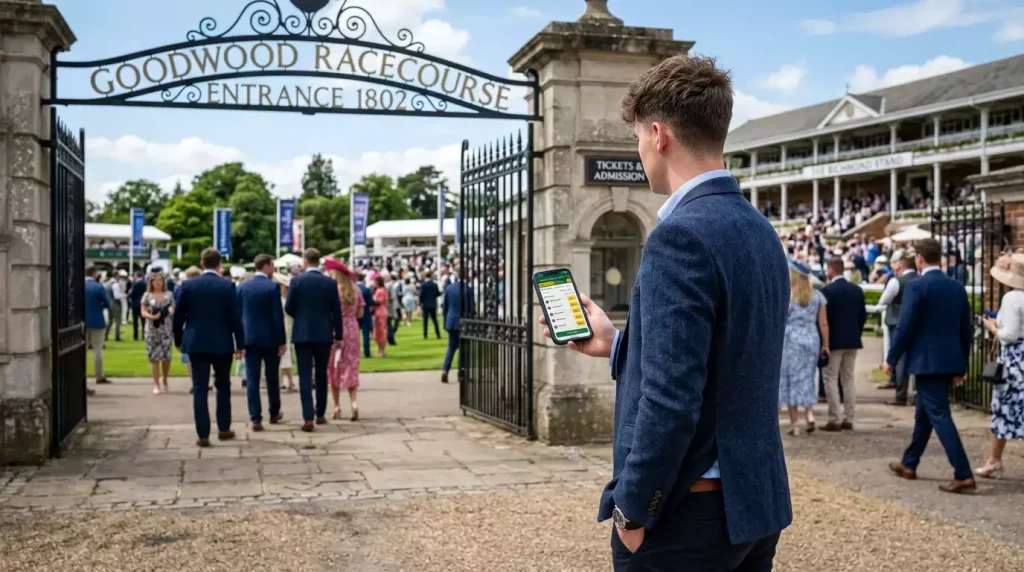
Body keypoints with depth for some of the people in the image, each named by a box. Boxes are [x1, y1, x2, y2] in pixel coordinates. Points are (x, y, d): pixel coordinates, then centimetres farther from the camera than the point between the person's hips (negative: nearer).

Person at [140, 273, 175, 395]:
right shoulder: (147, 295, 4)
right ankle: (156, 384, 5)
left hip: (166, 328, 1)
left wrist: (171, 311, -14)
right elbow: (143, 312, 1)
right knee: (154, 357, 0)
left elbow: (173, 309, 9)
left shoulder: (169, 295, 7)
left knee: (166, 356, -2)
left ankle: (165, 380, 17)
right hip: (152, 329, -1)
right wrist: (152, 316, -18)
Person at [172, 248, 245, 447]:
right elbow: (235, 317, -7)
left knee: (200, 388, 2)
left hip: (196, 343, 1)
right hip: (222, 343, -1)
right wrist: (240, 343, 1)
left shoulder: (187, 285, -2)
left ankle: (203, 435, -1)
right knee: (223, 386, 15)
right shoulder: (228, 286, -7)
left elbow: (178, 316, 2)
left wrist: (179, 340, 15)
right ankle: (223, 429, 22)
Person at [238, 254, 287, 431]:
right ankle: (274, 413, 26)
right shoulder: (273, 287, -9)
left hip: (249, 338, 3)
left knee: (252, 379, 1)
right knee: (272, 377, 13)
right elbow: (278, 316, -11)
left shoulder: (242, 287, 3)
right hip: (270, 338, -2)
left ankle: (256, 419, -3)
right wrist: (282, 341, -5)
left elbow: (238, 314, 6)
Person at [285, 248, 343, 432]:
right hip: (324, 334, 2)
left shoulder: (297, 281, -6)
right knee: (321, 375, 14)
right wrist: (338, 334, 7)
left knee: (305, 376, -1)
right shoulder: (330, 283, -1)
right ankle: (320, 414, 22)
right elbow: (336, 312, 0)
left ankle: (308, 418, -9)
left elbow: (288, 309, -3)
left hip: (302, 334, -2)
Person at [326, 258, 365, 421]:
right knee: (351, 367, 9)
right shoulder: (355, 291, 4)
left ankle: (337, 407, 10)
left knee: (334, 368, 7)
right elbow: (360, 314, 7)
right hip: (352, 331, 3)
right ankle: (353, 402, -9)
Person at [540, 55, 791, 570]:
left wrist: (633, 509, -14)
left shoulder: (681, 235, -21)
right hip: (756, 499, 9)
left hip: (688, 512, -9)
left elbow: (671, 399, -25)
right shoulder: (760, 230, 8)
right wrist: (617, 346, 17)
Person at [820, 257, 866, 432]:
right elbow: (863, 316, 9)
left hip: (833, 340, -6)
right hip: (852, 340, 6)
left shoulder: (827, 291, -13)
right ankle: (848, 419, 12)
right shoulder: (857, 290, 7)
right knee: (849, 379, 10)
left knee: (831, 379, 0)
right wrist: (855, 333, 18)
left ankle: (835, 420, -3)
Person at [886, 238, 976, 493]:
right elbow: (966, 329, 12)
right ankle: (909, 464, 30)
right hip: (950, 360, 8)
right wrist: (962, 364, 20)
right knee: (924, 412, 19)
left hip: (927, 360, -8)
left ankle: (963, 474, -9)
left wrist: (891, 360, -3)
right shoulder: (957, 287, 8)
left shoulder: (917, 286, -13)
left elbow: (905, 328, -14)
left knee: (939, 416, -5)